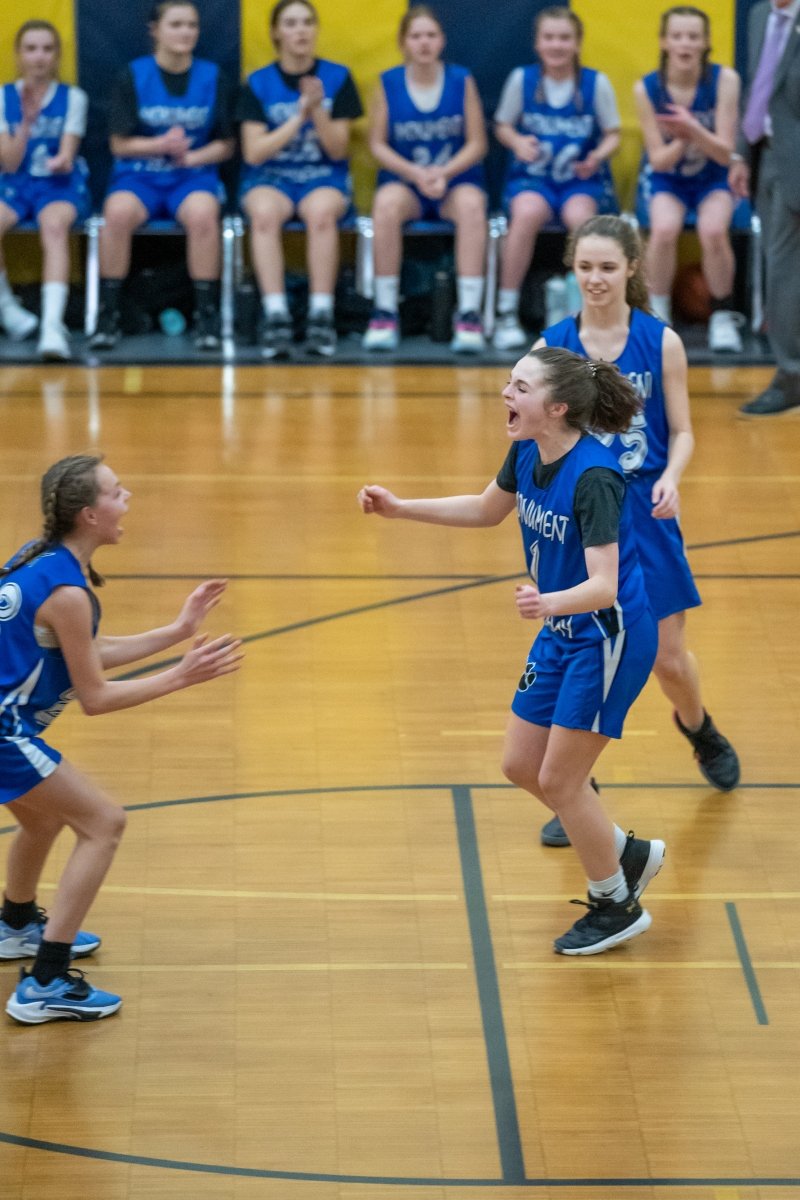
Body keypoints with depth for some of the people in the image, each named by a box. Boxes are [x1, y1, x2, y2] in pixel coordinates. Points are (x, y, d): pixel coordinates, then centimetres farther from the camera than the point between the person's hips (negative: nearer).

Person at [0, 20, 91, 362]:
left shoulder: (73, 98, 2)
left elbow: (67, 156, -5)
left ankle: (53, 324, -53)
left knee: (54, 225, -38)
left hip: (60, 184, -2)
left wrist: (61, 161, -30)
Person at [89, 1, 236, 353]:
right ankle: (107, 314, -22)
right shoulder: (133, 77, 2)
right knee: (118, 213, -34)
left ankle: (207, 315, -24)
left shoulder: (213, 78, 6)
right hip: (139, 175, 0)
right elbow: (120, 143, 1)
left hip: (195, 175, 0)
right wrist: (160, 144, -16)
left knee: (202, 214, -35)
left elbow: (226, 145, 8)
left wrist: (192, 156, -10)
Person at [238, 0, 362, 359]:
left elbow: (338, 151, 0)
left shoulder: (338, 78, 3)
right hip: (269, 177, 0)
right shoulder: (258, 83, 2)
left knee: (321, 212, -37)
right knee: (264, 213, -37)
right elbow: (254, 152, -4)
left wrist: (318, 111, -17)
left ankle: (321, 315, -35)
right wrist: (298, 117, -13)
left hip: (324, 178, 0)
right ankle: (276, 316, -40)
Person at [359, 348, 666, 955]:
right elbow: (487, 509, 16)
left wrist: (547, 603, -53)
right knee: (521, 766, 13)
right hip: (561, 633, 9)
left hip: (609, 637, -9)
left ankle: (616, 906, 18)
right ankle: (627, 854, 32)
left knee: (558, 779, -3)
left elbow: (604, 587, -34)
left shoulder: (594, 477, -29)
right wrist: (400, 507, 9)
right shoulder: (527, 454, -5)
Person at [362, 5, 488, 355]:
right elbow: (378, 145, 1)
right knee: (387, 204, -35)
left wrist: (444, 173, -16)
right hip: (403, 180, 0)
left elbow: (477, 144, 1)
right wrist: (415, 174, -15)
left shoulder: (462, 82, 2)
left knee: (471, 204, -35)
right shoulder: (388, 84, 2)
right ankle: (385, 312, -28)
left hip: (456, 178, 0)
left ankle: (469, 312, -35)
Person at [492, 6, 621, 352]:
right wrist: (517, 142, -12)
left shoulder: (596, 83, 0)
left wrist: (599, 155, -15)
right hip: (532, 178, 0)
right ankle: (507, 313, -22)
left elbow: (613, 134, 6)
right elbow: (503, 126, 10)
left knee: (580, 216, -35)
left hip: (581, 180, 0)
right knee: (528, 213, -35)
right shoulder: (522, 79, 1)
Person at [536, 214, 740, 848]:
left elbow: (681, 431, -1)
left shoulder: (662, 342, -5)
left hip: (646, 515, 0)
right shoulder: (552, 346, -4)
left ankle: (699, 729, 42)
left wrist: (671, 478, -20)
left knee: (670, 660, 7)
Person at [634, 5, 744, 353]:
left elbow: (724, 152, -15)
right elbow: (658, 159, -9)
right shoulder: (647, 88, -12)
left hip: (713, 180, 0)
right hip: (667, 180, 0)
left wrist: (693, 130, -35)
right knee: (664, 229, -32)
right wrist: (683, 140, -31)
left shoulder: (724, 80, -14)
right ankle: (657, 317, -13)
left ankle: (723, 317, -11)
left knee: (713, 230, -32)